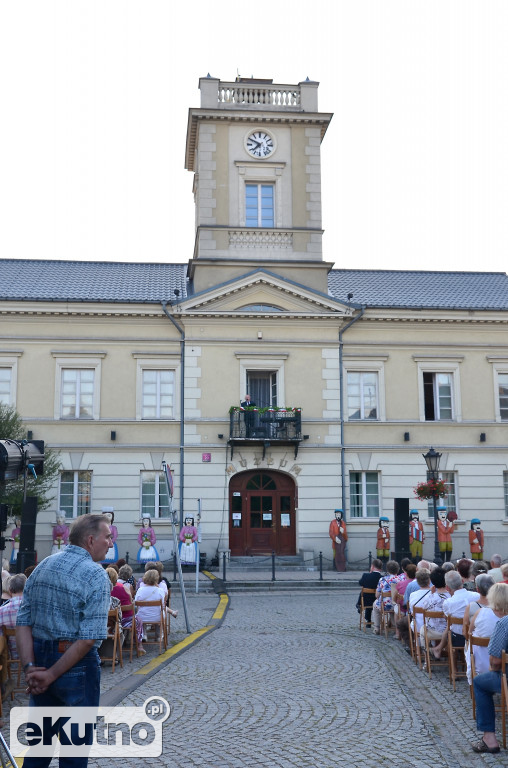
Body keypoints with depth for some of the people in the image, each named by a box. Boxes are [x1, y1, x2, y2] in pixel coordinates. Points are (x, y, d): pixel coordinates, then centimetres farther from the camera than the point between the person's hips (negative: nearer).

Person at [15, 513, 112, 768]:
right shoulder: (96, 575, -14)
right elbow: (89, 638, -21)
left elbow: (23, 623, 0)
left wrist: (29, 666, -7)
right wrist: (51, 675, -15)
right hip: (76, 667, -6)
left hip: (39, 660, 6)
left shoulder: (42, 566, 6)